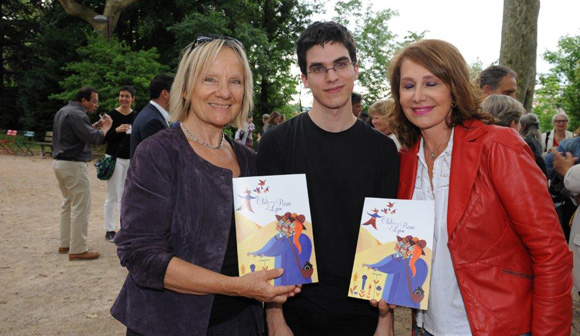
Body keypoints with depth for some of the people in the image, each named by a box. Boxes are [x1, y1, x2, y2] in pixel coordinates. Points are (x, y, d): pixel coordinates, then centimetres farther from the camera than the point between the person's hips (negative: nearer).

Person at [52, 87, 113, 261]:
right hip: (74, 165, -11)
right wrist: (106, 126, -6)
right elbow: (93, 138, -22)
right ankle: (78, 250, -1)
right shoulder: (77, 114, -17)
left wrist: (96, 125, 9)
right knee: (81, 207, -5)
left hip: (59, 162, 11)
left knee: (68, 203, 18)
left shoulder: (63, 111, 14)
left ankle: (65, 243, 25)